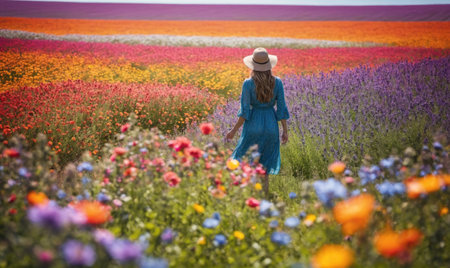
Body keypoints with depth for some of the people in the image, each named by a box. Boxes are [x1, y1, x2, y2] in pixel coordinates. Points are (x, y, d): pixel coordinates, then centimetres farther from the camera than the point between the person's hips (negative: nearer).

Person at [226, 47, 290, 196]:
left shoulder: (248, 84, -11)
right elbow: (282, 108, -2)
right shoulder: (277, 82, -4)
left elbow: (245, 111, -12)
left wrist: (234, 130, -3)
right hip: (271, 125, 3)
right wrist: (285, 131, 6)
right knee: (264, 166, 13)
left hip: (253, 124, -3)